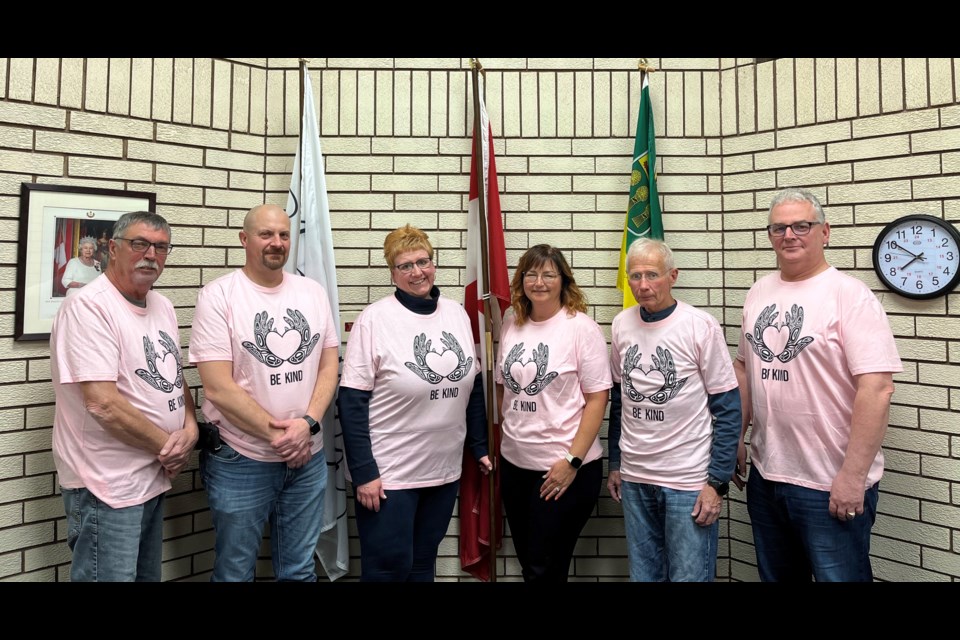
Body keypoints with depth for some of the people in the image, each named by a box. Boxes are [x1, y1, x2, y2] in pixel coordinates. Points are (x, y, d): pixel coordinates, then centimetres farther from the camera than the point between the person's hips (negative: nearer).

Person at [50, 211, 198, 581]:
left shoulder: (163, 307, 9)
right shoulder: (89, 306, -17)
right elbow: (103, 404, -24)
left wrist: (190, 430, -5)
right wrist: (167, 445, -13)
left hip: (154, 478, 8)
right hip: (108, 488, -8)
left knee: (148, 575, 21)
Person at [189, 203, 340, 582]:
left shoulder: (313, 292, 5)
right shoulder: (218, 295, -9)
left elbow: (329, 366, 4)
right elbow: (218, 387, -14)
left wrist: (307, 423, -12)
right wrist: (275, 433, -15)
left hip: (308, 458, 4)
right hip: (240, 462, -3)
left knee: (300, 571, 18)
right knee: (235, 573, 14)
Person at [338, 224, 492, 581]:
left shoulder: (457, 314, 4)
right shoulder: (375, 319, -12)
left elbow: (473, 386, 11)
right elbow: (352, 401, -14)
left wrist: (480, 446, 10)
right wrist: (363, 471, -16)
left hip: (445, 469, 5)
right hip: (388, 472, -5)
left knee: (423, 564, 19)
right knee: (389, 568, 8)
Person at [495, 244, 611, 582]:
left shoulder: (581, 327, -10)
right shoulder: (511, 323, 4)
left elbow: (597, 399, -12)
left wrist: (573, 461, -16)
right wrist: (498, 438, 10)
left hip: (564, 466, -5)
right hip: (514, 462, 5)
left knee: (544, 569, 5)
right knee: (526, 559, 18)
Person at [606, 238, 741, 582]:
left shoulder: (700, 326, -11)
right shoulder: (621, 325, 2)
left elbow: (728, 409, -8)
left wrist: (718, 482, -11)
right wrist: (615, 464, 12)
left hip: (689, 481, -4)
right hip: (633, 479, 4)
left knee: (688, 575, 7)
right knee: (643, 575, 17)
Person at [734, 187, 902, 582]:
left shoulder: (849, 294, -12)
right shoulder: (759, 292, 7)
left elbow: (877, 387, -18)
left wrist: (853, 475, -20)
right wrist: (737, 439, 12)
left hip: (832, 486, -6)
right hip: (765, 476, 6)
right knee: (776, 575, 20)